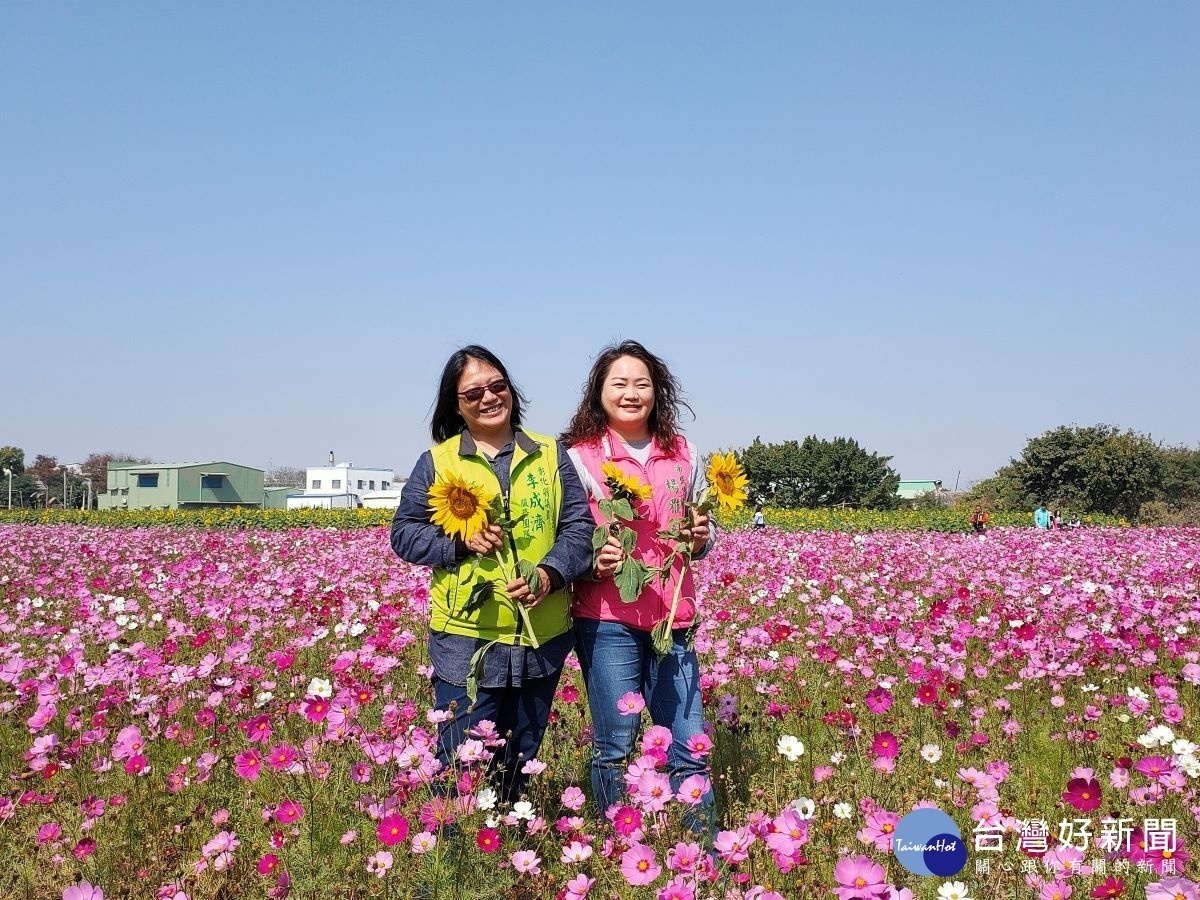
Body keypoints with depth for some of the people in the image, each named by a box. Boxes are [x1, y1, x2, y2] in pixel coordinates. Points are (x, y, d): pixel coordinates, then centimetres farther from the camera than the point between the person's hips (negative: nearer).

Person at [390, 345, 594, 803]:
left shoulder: (550, 454, 7)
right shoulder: (437, 460, 3)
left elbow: (579, 526, 3)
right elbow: (404, 533, 3)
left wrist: (550, 574, -15)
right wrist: (461, 540, -14)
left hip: (542, 638, 2)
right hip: (465, 637, -2)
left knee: (521, 763, 17)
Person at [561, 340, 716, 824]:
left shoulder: (683, 454, 10)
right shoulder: (579, 457, -1)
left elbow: (703, 534, 18)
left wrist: (701, 539, -4)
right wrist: (592, 559, -19)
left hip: (672, 618, 3)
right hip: (607, 619, -3)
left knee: (689, 747, 5)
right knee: (615, 746, 3)